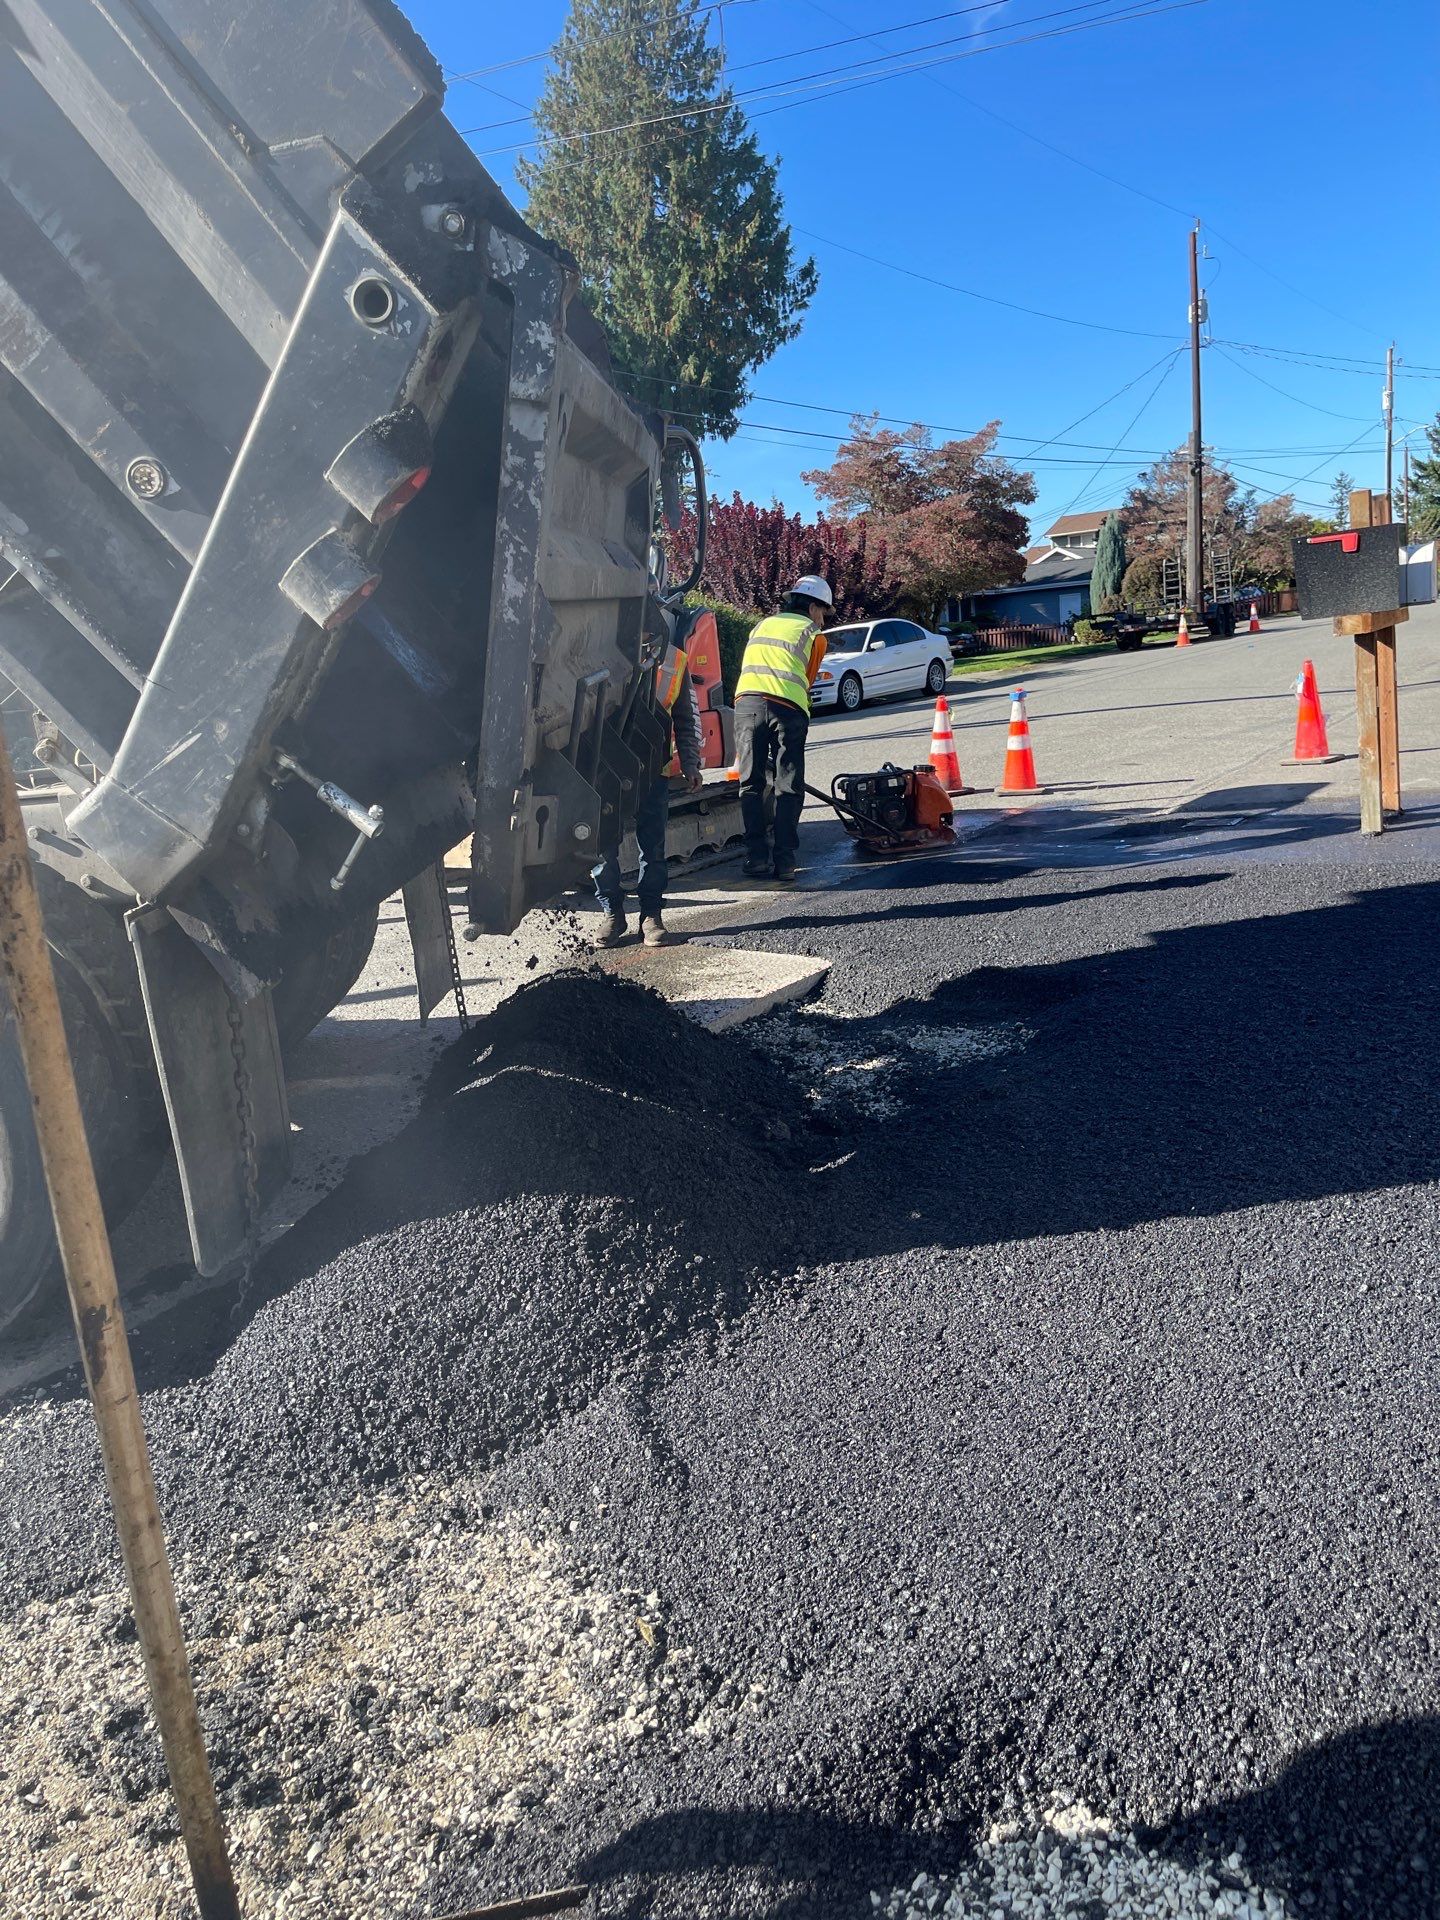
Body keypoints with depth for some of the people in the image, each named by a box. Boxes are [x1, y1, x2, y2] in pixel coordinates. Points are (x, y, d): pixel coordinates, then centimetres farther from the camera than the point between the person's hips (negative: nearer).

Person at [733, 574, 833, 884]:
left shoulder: (762, 624, 30)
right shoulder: (813, 634, 16)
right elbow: (805, 682, 15)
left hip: (746, 701, 3)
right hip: (786, 707, -3)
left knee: (751, 785, 6)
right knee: (788, 787, 1)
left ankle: (756, 859, 1)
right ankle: (784, 861, -4)